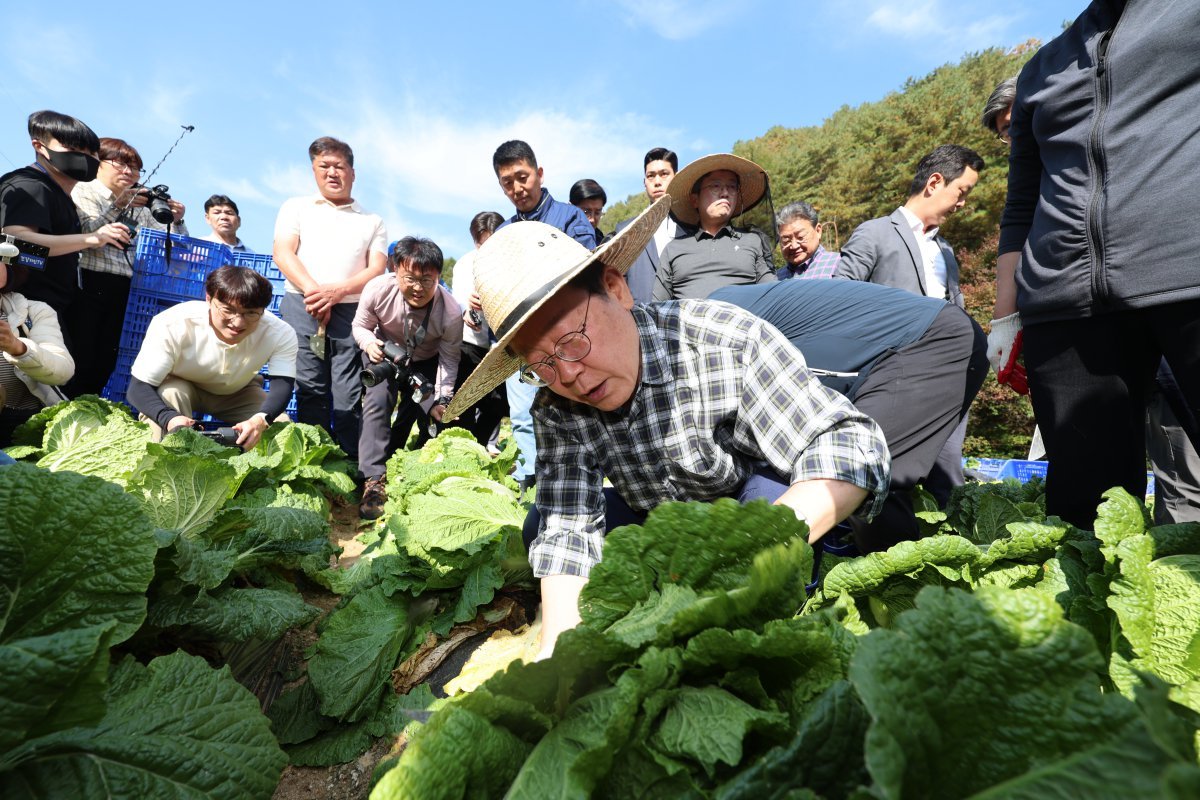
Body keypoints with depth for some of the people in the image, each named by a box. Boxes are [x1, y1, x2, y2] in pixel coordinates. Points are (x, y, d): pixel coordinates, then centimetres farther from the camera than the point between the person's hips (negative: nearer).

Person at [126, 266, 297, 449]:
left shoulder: (281, 334, -32)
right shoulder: (171, 326, -34)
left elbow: (283, 386, -38)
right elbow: (139, 387, -32)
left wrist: (261, 419, -61)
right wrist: (169, 418, -54)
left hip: (239, 393, 1)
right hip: (177, 385, -1)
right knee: (168, 393, -34)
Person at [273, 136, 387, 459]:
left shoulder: (372, 221, 18)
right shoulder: (296, 208, 18)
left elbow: (377, 270, 5)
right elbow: (283, 254, 5)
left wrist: (336, 291, -11)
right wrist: (313, 291, -12)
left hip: (352, 312, 0)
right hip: (301, 308, 0)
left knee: (350, 399, -6)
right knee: (310, 391, -4)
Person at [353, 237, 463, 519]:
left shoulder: (451, 312, -32)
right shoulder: (378, 289, -30)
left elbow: (449, 360, -16)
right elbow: (360, 326, -10)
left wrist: (442, 398, -21)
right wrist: (370, 343, -32)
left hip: (425, 362, 1)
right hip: (385, 354, 0)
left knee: (426, 414, -9)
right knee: (377, 402, -21)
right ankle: (374, 480, -18)